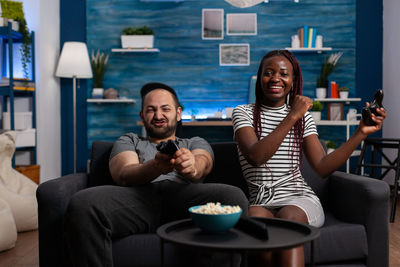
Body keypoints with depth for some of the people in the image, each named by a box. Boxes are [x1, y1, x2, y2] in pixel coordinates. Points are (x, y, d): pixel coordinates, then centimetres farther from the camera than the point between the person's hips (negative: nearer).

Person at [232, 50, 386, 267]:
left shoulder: (303, 118, 13)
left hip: (300, 199, 1)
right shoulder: (244, 113, 6)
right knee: (255, 217, -36)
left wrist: (361, 133, -5)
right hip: (262, 203, -1)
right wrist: (292, 117, -17)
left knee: (288, 217, -34)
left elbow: (322, 167, 1)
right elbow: (256, 157, -15)